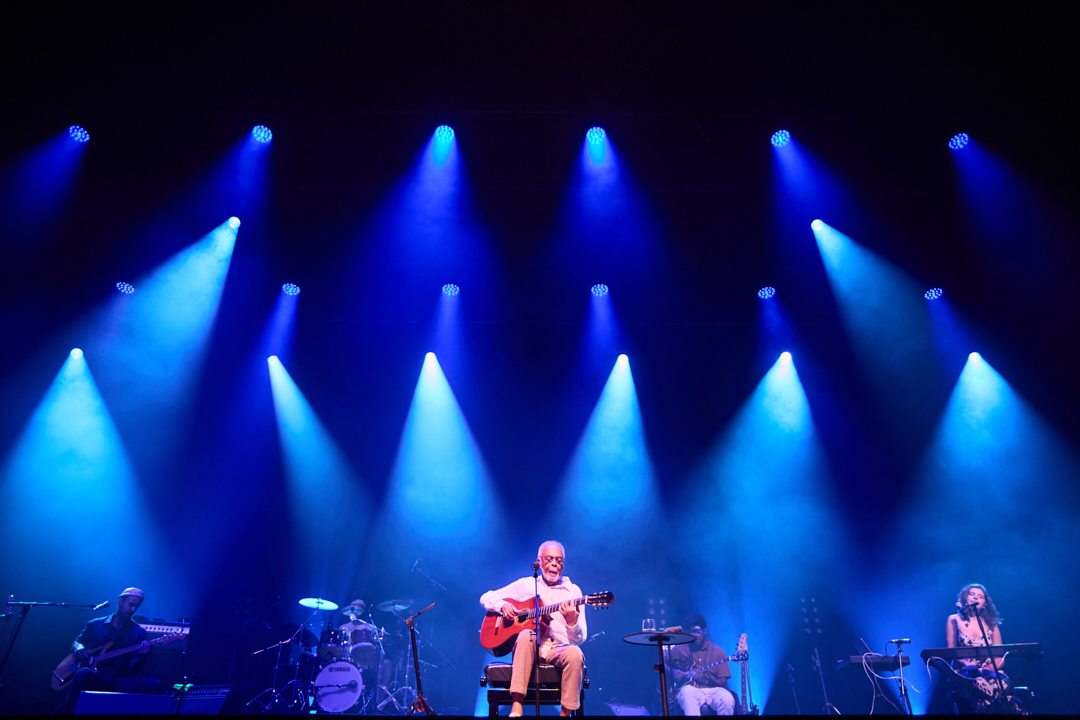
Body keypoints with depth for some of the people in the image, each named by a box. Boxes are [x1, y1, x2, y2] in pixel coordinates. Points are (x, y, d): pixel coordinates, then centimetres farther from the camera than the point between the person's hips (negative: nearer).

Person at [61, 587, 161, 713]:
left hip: (120, 682, 0)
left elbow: (133, 669, 2)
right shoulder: (95, 624, 11)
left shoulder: (139, 632, 6)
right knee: (83, 673, -36)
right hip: (94, 679, 0)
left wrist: (142, 657, -22)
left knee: (155, 684, -27)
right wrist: (78, 648, -3)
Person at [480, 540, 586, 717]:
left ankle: (565, 713, -18)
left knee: (575, 654, -33)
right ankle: (516, 708, -32)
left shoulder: (573, 591, 6)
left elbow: (579, 639, -1)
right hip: (528, 648, 0)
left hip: (559, 649, 0)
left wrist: (572, 622, -24)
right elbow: (486, 598, 14)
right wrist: (502, 605, -8)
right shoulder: (525, 584, 10)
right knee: (526, 635, -33)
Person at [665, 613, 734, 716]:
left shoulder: (717, 651, 7)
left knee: (727, 699, -35)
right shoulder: (679, 649, 9)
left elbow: (723, 683, 3)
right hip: (692, 690, -1)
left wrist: (706, 680, -16)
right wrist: (673, 674, -2)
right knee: (687, 692, -39)